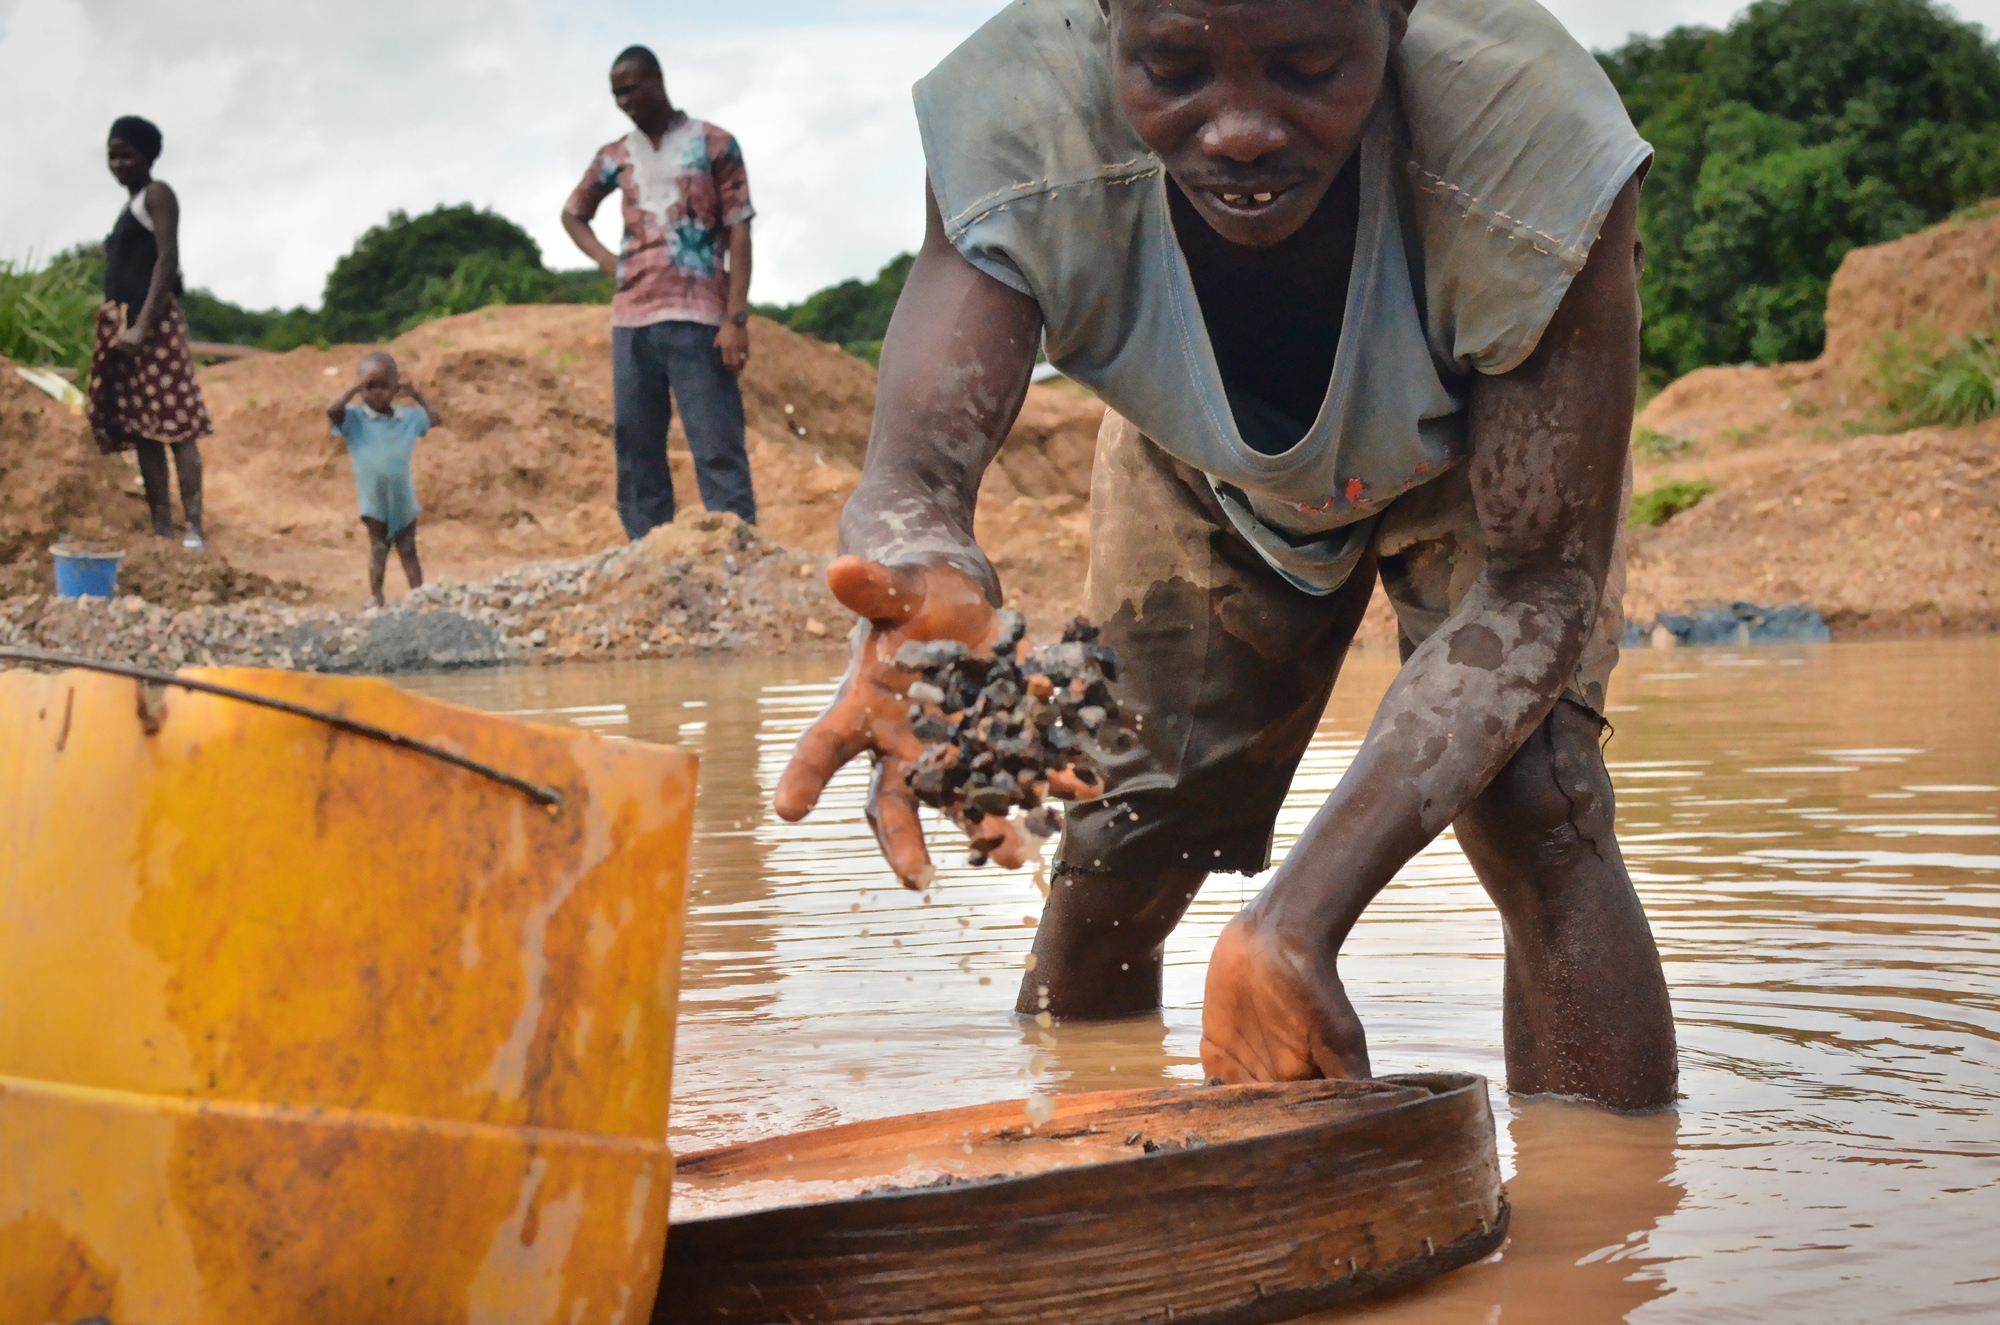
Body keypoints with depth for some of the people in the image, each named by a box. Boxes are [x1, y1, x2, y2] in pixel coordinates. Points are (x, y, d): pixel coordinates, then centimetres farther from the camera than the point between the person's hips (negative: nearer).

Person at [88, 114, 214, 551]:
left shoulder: (157, 194, -2)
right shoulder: (129, 206, 23)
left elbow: (167, 261, -13)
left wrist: (142, 326, -20)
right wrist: (117, 327, 12)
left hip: (152, 322, -9)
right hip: (122, 325, 9)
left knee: (174, 423, -13)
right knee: (140, 428, 5)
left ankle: (194, 529, -18)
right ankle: (162, 528, 4)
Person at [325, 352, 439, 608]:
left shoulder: (407, 417, 1)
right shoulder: (355, 418, -10)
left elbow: (434, 418, 14)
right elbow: (332, 409, -28)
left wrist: (417, 393, 6)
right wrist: (355, 388, -23)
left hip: (403, 498, 2)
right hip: (374, 500, -2)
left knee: (408, 549, 9)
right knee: (378, 548, 7)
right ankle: (375, 597, 15)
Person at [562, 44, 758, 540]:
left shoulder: (714, 145, 3)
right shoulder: (614, 157, 14)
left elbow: (738, 235, -2)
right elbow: (573, 214, 30)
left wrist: (737, 318, -11)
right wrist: (607, 262, 10)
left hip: (697, 320, -5)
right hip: (632, 320, 5)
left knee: (719, 449, -9)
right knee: (637, 452, 4)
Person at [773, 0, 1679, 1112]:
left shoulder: (1534, 146, -43)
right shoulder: (1018, 134, -39)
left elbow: (1535, 581, -38)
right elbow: (917, 465, -44)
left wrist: (1298, 919, -50)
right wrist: (920, 599, -73)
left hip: (1491, 457, -2)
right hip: (1210, 476, 2)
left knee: (1534, 803, -25)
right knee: (1115, 843, 5)